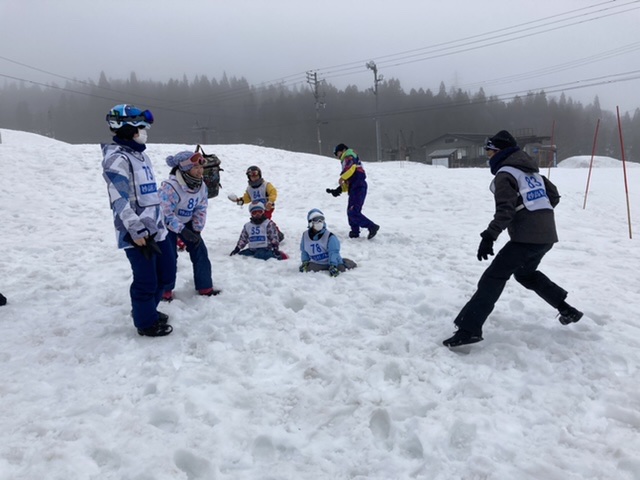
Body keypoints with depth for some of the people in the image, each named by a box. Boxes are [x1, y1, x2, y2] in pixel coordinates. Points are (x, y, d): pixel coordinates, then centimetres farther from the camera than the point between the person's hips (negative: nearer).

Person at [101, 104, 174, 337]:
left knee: (165, 271, 18)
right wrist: (138, 232, -21)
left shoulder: (139, 154, 16)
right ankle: (146, 322, 19)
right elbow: (121, 201, -20)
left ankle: (147, 309, 38)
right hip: (137, 233, -10)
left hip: (155, 228, 10)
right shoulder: (116, 158, -15)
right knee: (146, 280, 0)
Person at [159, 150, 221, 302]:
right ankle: (165, 291, 11)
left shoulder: (201, 186, -10)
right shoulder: (170, 187, -32)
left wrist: (197, 230, -10)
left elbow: (201, 210, -2)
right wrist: (183, 231, -33)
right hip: (167, 225, -6)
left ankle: (205, 287, 14)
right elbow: (166, 214, -31)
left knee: (200, 252, 1)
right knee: (169, 257, -10)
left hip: (186, 222, 6)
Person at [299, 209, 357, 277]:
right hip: (317, 264, 3)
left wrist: (332, 266, -33)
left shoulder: (330, 236, -16)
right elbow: (304, 251, 11)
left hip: (333, 262, -3)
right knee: (308, 268, -22)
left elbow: (333, 252, -22)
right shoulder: (305, 236, -3)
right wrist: (305, 262, 0)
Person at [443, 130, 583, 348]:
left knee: (493, 278, -10)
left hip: (527, 237, -9)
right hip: (546, 235, 9)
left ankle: (470, 328, -17)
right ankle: (566, 309, 32)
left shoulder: (505, 174, -8)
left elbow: (505, 210, -21)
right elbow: (553, 196, 24)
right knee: (526, 273, 30)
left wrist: (489, 236, -26)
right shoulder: (531, 171, 18)